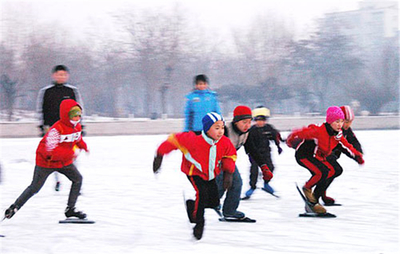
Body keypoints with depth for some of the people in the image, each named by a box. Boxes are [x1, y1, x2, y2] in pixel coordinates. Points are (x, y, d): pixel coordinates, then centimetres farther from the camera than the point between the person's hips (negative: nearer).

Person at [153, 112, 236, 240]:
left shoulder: (225, 143, -18)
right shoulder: (194, 141, -32)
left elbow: (230, 155, 1)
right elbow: (175, 140, -23)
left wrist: (228, 173, -10)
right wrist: (159, 156, -18)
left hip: (211, 174, 5)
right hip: (194, 172, -5)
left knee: (214, 202, 0)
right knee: (202, 193, -28)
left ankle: (191, 205, 29)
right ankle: (199, 223, -9)